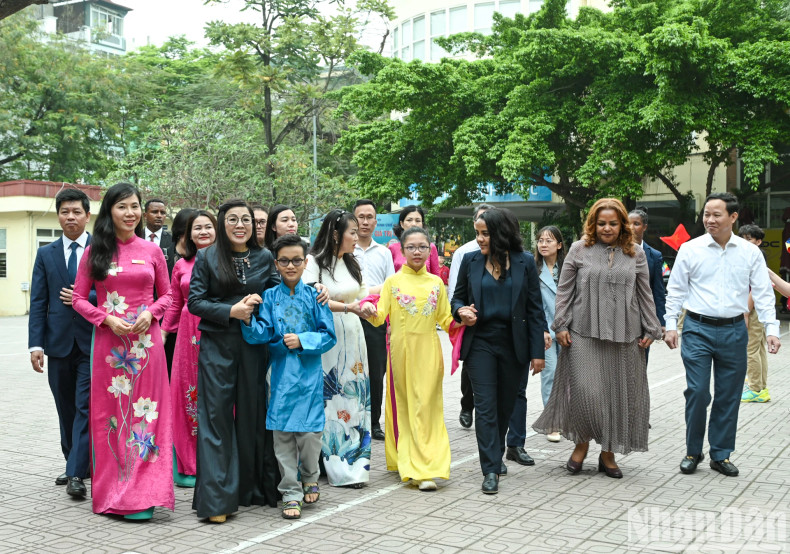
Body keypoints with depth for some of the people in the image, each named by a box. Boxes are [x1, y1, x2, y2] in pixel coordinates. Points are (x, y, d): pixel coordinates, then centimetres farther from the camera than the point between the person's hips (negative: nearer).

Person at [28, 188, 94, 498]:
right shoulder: (46, 255, 10)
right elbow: (38, 302, 5)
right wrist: (36, 344, -2)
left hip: (92, 343, -3)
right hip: (58, 343, 4)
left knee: (85, 408, -7)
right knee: (66, 410, 13)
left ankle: (77, 474, -6)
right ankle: (74, 464, 27)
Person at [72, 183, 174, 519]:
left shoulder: (152, 251, 6)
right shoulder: (95, 252, 4)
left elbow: (167, 294, 11)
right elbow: (79, 298, 5)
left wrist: (150, 314, -8)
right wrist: (108, 319, -10)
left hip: (145, 340, 0)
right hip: (108, 340, 0)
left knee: (143, 411, 0)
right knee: (109, 413, 4)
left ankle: (142, 493, 6)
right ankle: (111, 492, 16)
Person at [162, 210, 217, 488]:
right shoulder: (181, 265, 11)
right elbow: (174, 304, 14)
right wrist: (162, 334, 9)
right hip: (189, 334, 3)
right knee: (189, 393, 4)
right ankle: (188, 465, 15)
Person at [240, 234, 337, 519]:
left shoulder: (314, 296, 2)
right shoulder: (270, 297, 4)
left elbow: (328, 335, 1)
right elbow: (263, 335, -5)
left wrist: (302, 341, -12)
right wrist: (248, 321, -23)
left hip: (309, 374, -1)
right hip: (281, 374, 1)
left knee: (309, 432, 0)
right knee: (283, 434, 3)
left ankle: (310, 479, 28)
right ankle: (290, 493, 16)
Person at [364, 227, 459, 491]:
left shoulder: (436, 282, 11)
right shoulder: (393, 281, 6)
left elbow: (445, 320, 13)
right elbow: (379, 318, -1)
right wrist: (370, 311, -22)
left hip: (428, 352, 0)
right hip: (400, 349, 0)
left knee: (426, 406, -5)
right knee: (403, 407, 3)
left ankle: (425, 470, -6)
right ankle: (402, 459, 13)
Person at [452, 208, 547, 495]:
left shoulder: (524, 263, -1)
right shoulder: (470, 261, 3)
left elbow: (535, 309, -1)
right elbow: (457, 297, 13)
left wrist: (538, 352, -4)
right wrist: (461, 311, -12)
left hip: (514, 345, 0)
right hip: (480, 343, 0)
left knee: (506, 405, 12)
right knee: (486, 406, -6)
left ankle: (495, 455, 35)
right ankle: (491, 470, -3)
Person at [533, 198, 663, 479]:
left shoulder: (636, 254, 10)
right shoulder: (579, 250, 5)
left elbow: (645, 295, 13)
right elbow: (564, 290, 4)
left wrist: (650, 330, 8)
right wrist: (561, 326, -2)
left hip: (624, 336, 2)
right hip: (584, 334, -2)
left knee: (619, 393, 5)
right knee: (585, 390, -10)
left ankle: (608, 453, 18)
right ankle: (582, 443, 13)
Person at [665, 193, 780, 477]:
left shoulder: (750, 252, 3)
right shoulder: (690, 249, -1)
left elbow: (763, 293, 4)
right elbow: (675, 291, 4)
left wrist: (771, 329, -3)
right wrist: (670, 326, 0)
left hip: (734, 331, 2)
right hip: (698, 329, -1)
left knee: (729, 396, 8)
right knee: (697, 393, -4)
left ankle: (721, 455, 21)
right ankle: (693, 452, 13)